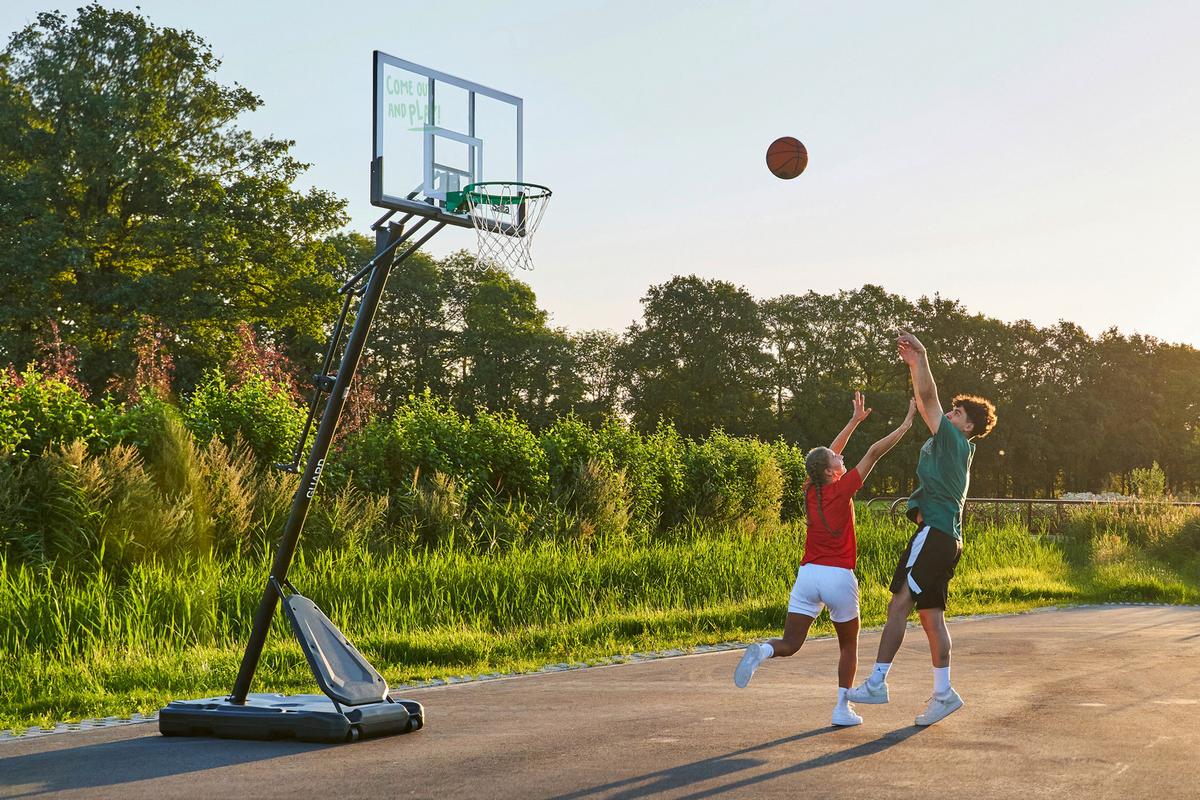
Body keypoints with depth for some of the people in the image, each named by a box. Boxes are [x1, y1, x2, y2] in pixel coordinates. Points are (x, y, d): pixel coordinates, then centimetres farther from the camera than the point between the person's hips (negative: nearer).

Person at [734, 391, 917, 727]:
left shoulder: (811, 489, 7)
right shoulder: (842, 489, -7)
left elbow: (829, 454, 22)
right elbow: (874, 452, -5)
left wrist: (855, 420, 28)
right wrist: (906, 424, 2)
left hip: (807, 574, 4)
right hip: (839, 577, -4)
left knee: (789, 645, 0)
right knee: (849, 644, 17)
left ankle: (761, 651, -33)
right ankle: (842, 707, 12)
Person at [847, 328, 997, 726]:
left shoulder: (955, 441, -3)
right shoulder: (946, 444, 21)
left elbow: (928, 398, -11)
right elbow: (925, 404, 27)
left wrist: (922, 358, -9)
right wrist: (914, 364, 22)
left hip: (934, 533, -10)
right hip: (945, 539, 10)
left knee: (899, 603, -13)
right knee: (931, 614, 8)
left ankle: (877, 683, -15)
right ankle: (943, 693, 9)